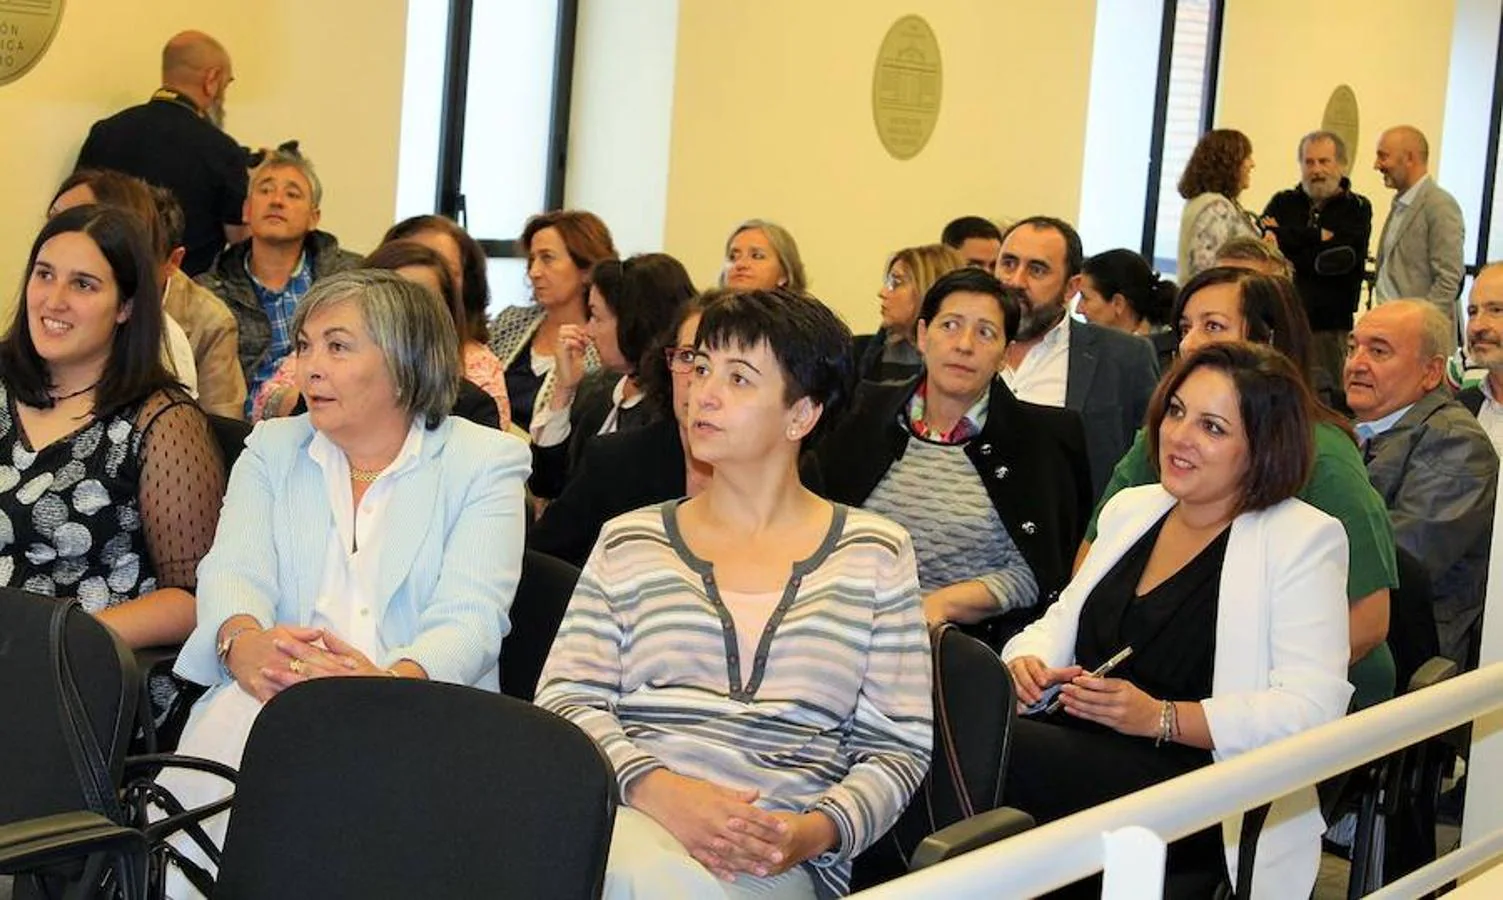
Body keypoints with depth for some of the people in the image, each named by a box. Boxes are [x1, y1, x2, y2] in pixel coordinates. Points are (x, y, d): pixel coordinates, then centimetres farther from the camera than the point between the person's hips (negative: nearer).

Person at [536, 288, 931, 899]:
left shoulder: (875, 553, 12)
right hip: (627, 814, 1)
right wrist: (658, 790, -15)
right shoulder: (628, 543, 15)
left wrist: (815, 832, -12)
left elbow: (897, 745, 9)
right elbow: (565, 700, 6)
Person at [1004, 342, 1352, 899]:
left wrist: (1159, 717, -19)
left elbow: (1311, 709, -11)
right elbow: (1064, 622, 21)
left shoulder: (1305, 540, -1)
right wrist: (1028, 662, -4)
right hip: (1082, 760, 6)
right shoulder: (1131, 509, 19)